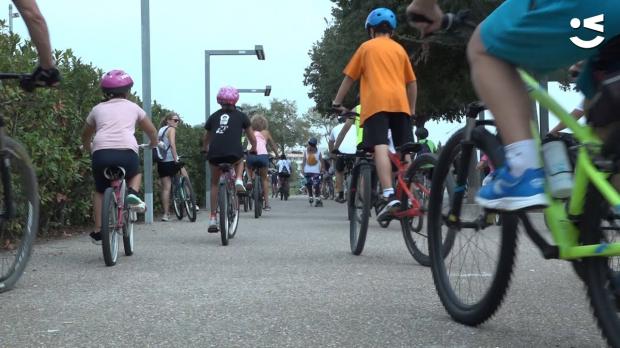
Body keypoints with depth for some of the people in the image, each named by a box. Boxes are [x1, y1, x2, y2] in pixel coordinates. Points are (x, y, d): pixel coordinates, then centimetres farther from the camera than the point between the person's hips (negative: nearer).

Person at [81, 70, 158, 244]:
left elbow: (85, 136, 35)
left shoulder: (98, 109, 23)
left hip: (101, 153, 1)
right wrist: (153, 144, 51)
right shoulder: (132, 107, 21)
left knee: (100, 190, 24)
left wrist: (89, 150, 54)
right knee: (135, 174, 32)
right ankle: (133, 193, 0)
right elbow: (152, 131, 31)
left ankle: (98, 230, 11)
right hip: (127, 152, -1)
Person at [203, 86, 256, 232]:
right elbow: (252, 138, 23)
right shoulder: (241, 116, 20)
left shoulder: (214, 116, 24)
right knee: (239, 161, 36)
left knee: (214, 184, 22)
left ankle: (213, 219, 19)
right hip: (234, 152, -1)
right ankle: (238, 181, 7)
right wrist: (254, 150, 42)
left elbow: (206, 138, 34)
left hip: (214, 153, 1)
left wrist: (205, 150, 52)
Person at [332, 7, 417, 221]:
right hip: (399, 102, 4)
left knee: (380, 147, -16)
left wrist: (337, 102, 23)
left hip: (376, 102, -4)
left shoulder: (366, 47, 15)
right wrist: (412, 109, 33)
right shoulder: (399, 49, 23)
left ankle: (389, 195, -32)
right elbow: (412, 83, 23)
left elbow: (349, 77, 15)